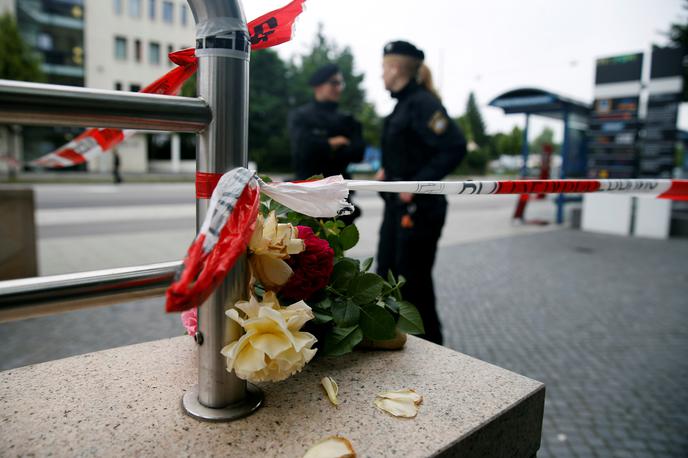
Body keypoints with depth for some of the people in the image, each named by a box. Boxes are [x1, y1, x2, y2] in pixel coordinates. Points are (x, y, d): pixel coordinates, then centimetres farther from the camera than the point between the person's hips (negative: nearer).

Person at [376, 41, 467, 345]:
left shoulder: (422, 102, -14)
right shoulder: (403, 103, 13)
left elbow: (455, 147, -24)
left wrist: (416, 184, -23)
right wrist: (388, 170, 10)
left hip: (418, 208, -9)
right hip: (397, 206, 9)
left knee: (413, 281, 2)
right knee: (387, 274, 16)